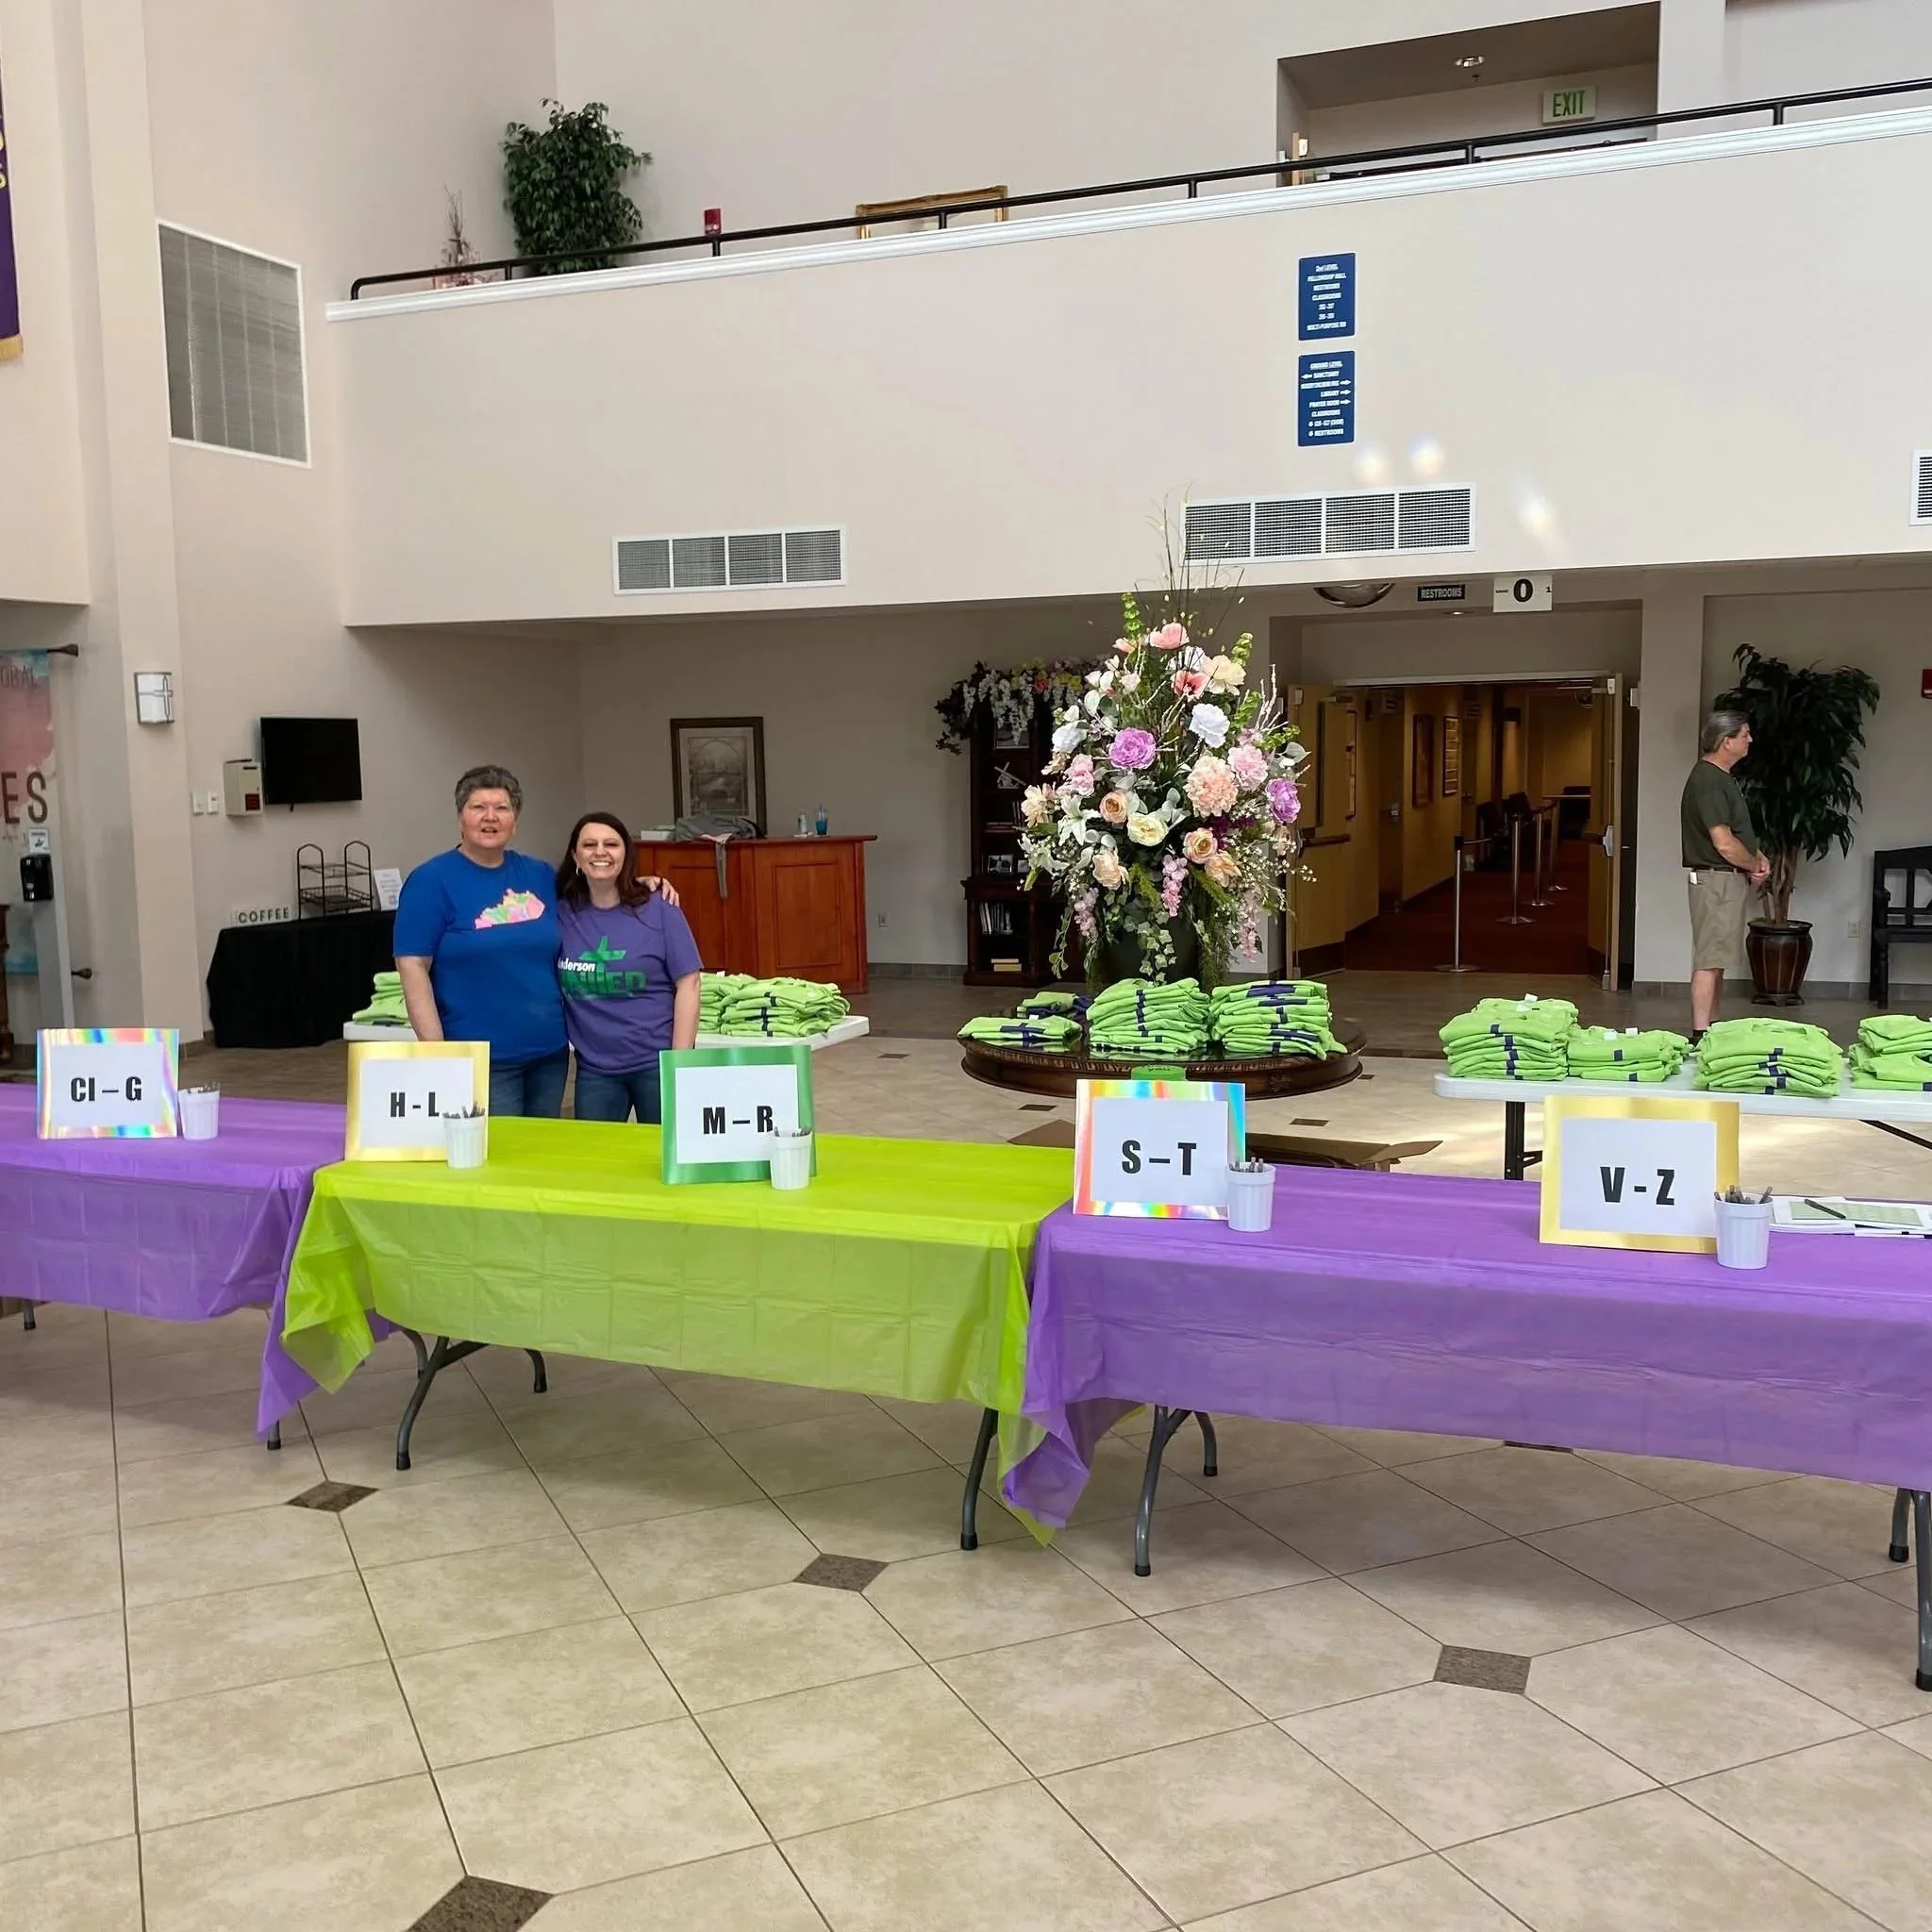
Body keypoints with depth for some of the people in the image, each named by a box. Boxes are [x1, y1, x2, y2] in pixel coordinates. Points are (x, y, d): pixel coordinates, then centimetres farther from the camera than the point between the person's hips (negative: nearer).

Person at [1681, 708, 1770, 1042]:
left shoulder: (1721, 777, 15)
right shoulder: (1708, 781, -18)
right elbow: (1724, 843, -23)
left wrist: (1758, 858, 7)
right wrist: (1755, 865, -7)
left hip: (1729, 879, 11)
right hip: (1716, 879, -11)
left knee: (1716, 959, 15)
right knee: (1709, 960, -10)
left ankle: (1711, 1027, 22)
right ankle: (1700, 1036, -10)